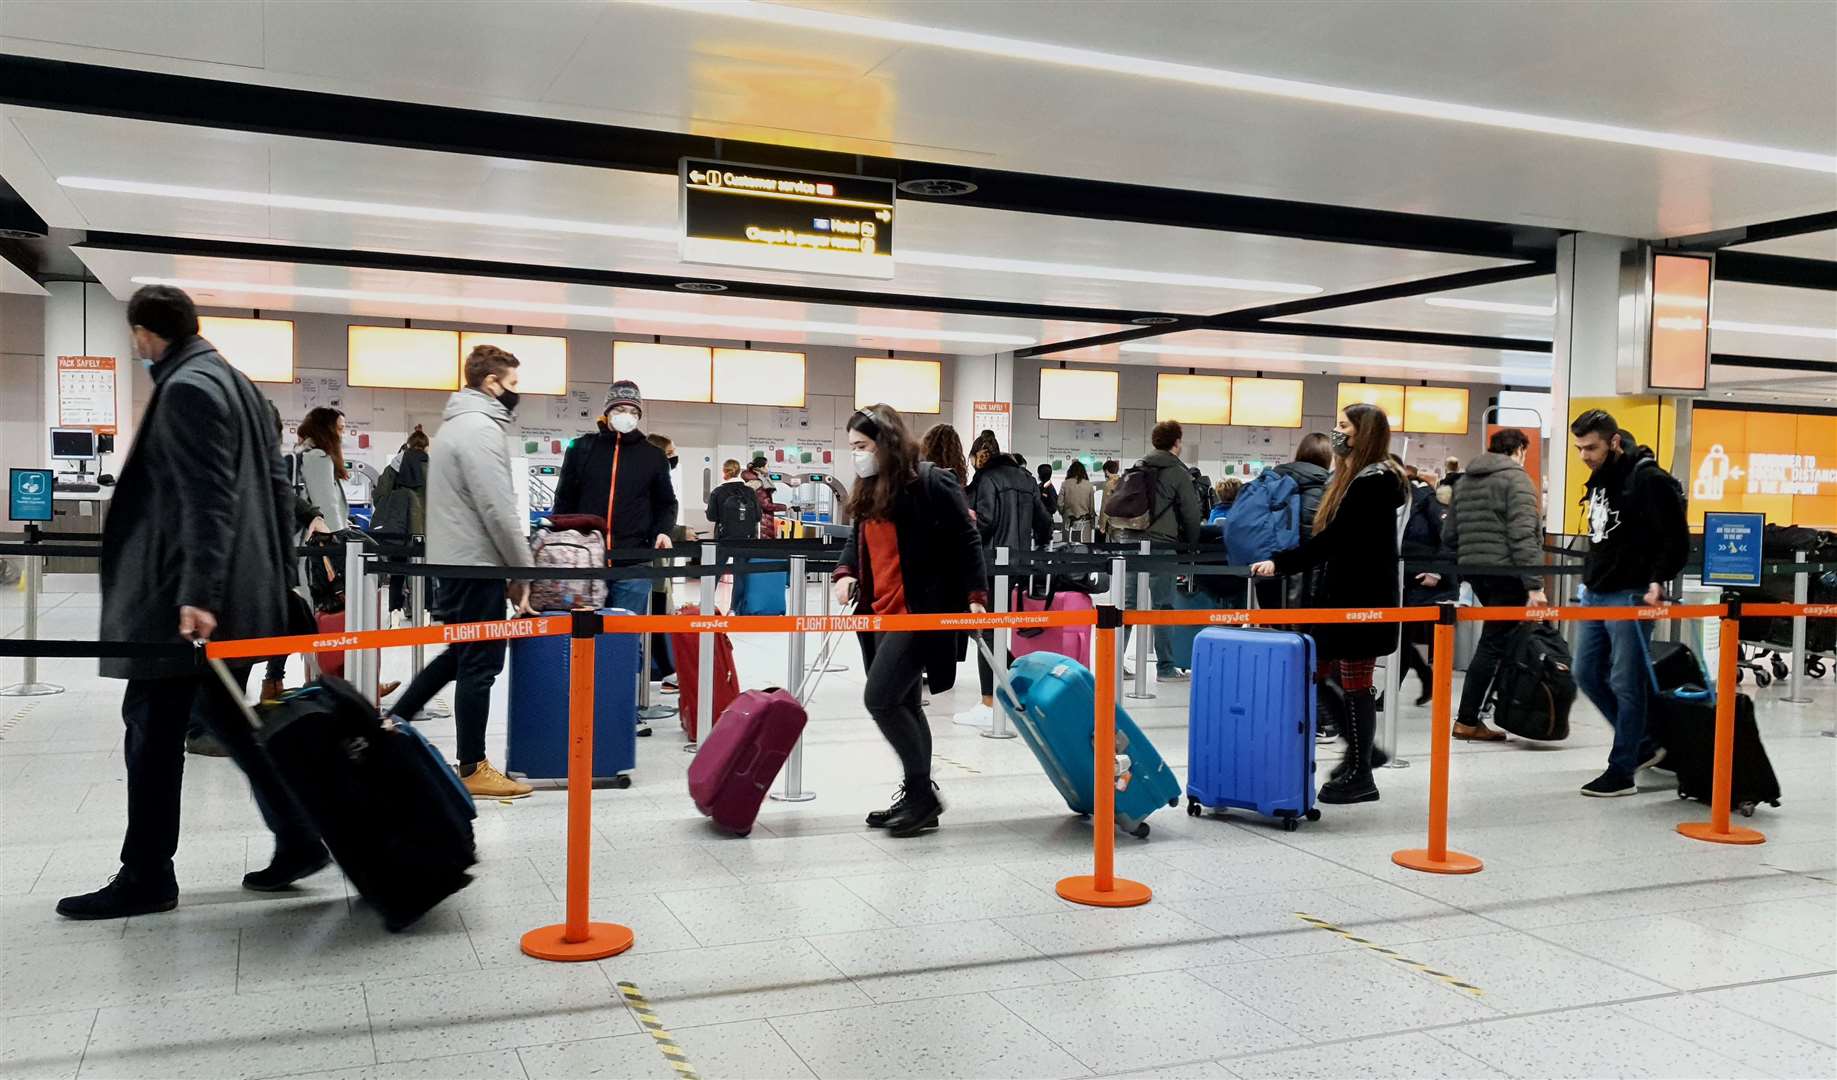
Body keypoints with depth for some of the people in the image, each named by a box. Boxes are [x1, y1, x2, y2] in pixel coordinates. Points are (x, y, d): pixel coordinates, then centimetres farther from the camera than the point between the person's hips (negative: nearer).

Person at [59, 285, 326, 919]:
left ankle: (146, 877, 7)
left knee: (152, 727, -1)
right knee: (225, 714, 15)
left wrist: (196, 595, -26)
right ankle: (298, 840, 16)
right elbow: (276, 487, 18)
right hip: (243, 592, 10)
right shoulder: (236, 384, 16)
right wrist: (275, 575, 22)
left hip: (181, 596, -10)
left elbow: (207, 500, -22)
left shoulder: (186, 390, -12)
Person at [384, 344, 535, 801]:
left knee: (460, 652, 21)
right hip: (477, 563, -10)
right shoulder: (482, 428, -15)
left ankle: (394, 721, 23)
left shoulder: (457, 422, 17)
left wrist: (512, 568, 18)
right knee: (479, 663, -2)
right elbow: (498, 510, -20)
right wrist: (524, 570, -10)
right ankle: (474, 770, 5)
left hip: (451, 560, 10)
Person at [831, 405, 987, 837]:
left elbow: (965, 540, -10)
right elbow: (858, 538, 19)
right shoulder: (869, 489, 13)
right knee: (902, 705, 13)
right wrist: (845, 573, 0)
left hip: (919, 612, -9)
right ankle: (917, 797, 23)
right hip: (877, 611, 9)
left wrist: (975, 595, -14)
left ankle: (922, 791, 1)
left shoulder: (931, 482, -12)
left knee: (880, 699, -13)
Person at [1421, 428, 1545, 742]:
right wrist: (1534, 584, -18)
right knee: (1493, 644, -3)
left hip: (1474, 570, 8)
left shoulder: (1467, 481, 17)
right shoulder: (1516, 478, -6)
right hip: (1505, 572, -7)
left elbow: (1450, 532, 21)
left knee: (1498, 639, 15)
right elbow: (1523, 536, -16)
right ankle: (1467, 721, -1)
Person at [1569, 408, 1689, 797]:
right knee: (1587, 675, 12)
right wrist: (1591, 576, 17)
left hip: (1630, 597, -9)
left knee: (1626, 684, -2)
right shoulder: (1599, 477, 12)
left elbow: (1676, 539, -14)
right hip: (1594, 593, 9)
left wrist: (1657, 580, -19)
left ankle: (1622, 771, 7)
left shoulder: (1648, 480, -15)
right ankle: (1640, 745, 26)